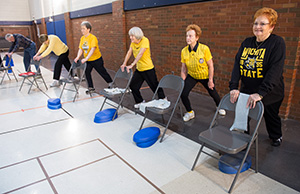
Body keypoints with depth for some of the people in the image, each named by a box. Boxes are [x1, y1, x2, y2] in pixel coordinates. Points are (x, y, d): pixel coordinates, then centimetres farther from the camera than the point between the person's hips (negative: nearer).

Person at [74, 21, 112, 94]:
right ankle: (91, 88, 13)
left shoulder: (93, 38, -20)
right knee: (87, 72, 0)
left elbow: (93, 49, -30)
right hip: (87, 60, 6)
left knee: (102, 72, 6)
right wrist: (78, 57, -18)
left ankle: (110, 83, 28)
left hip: (96, 59, -6)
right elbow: (80, 49, 0)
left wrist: (86, 58, -38)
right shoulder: (82, 38, 2)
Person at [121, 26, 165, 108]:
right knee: (133, 85, 8)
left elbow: (140, 54, -28)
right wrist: (124, 64, -7)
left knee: (155, 86, 3)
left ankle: (162, 100, 26)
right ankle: (139, 101, 27)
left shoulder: (145, 40, -18)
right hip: (139, 69, 7)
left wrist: (132, 65, -33)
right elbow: (129, 53, 2)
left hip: (148, 69, -7)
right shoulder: (133, 42, 4)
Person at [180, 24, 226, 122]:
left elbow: (210, 66, -15)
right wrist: (183, 82, -5)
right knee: (183, 94, -12)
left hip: (205, 76, -2)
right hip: (191, 76, 2)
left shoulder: (204, 49, -24)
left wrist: (210, 80, -13)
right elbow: (183, 68, -4)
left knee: (213, 93, 14)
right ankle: (190, 112, 16)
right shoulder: (184, 51, -14)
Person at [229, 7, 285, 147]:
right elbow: (237, 64, -6)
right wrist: (233, 87, -18)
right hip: (246, 91, 3)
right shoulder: (247, 42, 2)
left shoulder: (277, 42, -14)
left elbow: (275, 70, -24)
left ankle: (276, 136, 50)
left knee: (271, 117, 20)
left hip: (270, 93, -3)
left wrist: (260, 93, -33)